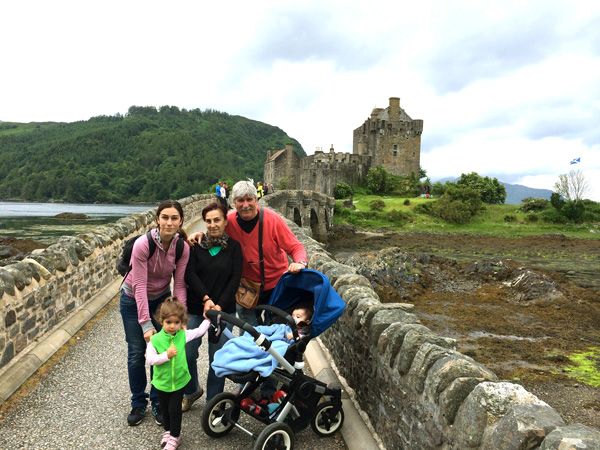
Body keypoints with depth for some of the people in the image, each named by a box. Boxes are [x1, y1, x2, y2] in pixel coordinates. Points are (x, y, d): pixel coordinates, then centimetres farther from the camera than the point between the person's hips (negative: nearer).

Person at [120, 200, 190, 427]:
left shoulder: (183, 248, -19)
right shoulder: (143, 244, -30)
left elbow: (179, 284, -16)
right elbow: (139, 286, -30)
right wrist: (146, 323, -32)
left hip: (161, 299, 3)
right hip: (133, 300, -2)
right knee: (136, 354, 5)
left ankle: (158, 402, 25)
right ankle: (138, 404, 28)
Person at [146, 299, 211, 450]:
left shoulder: (183, 335, -10)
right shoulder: (155, 340, -17)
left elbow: (200, 330, 0)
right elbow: (150, 359, -20)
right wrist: (166, 355, -32)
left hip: (179, 381, 0)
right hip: (162, 382, 0)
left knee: (175, 409, 6)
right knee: (165, 409, 20)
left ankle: (175, 436, 27)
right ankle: (168, 431, 44)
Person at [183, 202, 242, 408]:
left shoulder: (233, 247, 0)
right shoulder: (196, 245, 1)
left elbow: (235, 279, -5)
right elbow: (190, 274, -6)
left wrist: (220, 305, -14)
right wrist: (206, 299, -17)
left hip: (224, 309, -1)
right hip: (195, 307, 1)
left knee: (217, 358, 3)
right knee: (187, 352, 3)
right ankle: (192, 390, 32)